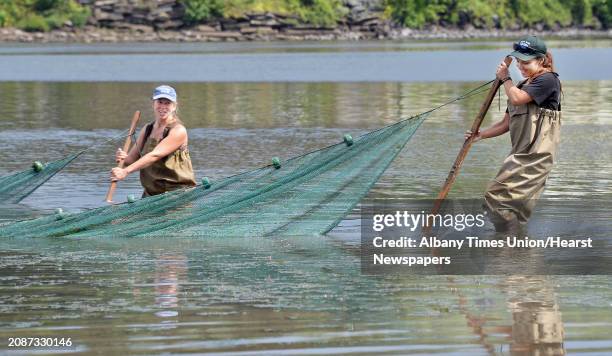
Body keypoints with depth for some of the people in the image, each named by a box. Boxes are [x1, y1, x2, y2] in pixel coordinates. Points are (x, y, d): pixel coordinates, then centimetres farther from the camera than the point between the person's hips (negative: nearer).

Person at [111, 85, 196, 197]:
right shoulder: (147, 130, 11)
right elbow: (132, 159, 11)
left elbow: (155, 156, -21)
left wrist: (125, 171, -30)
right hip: (151, 193, 5)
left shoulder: (178, 131, -10)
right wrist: (124, 159, -14)